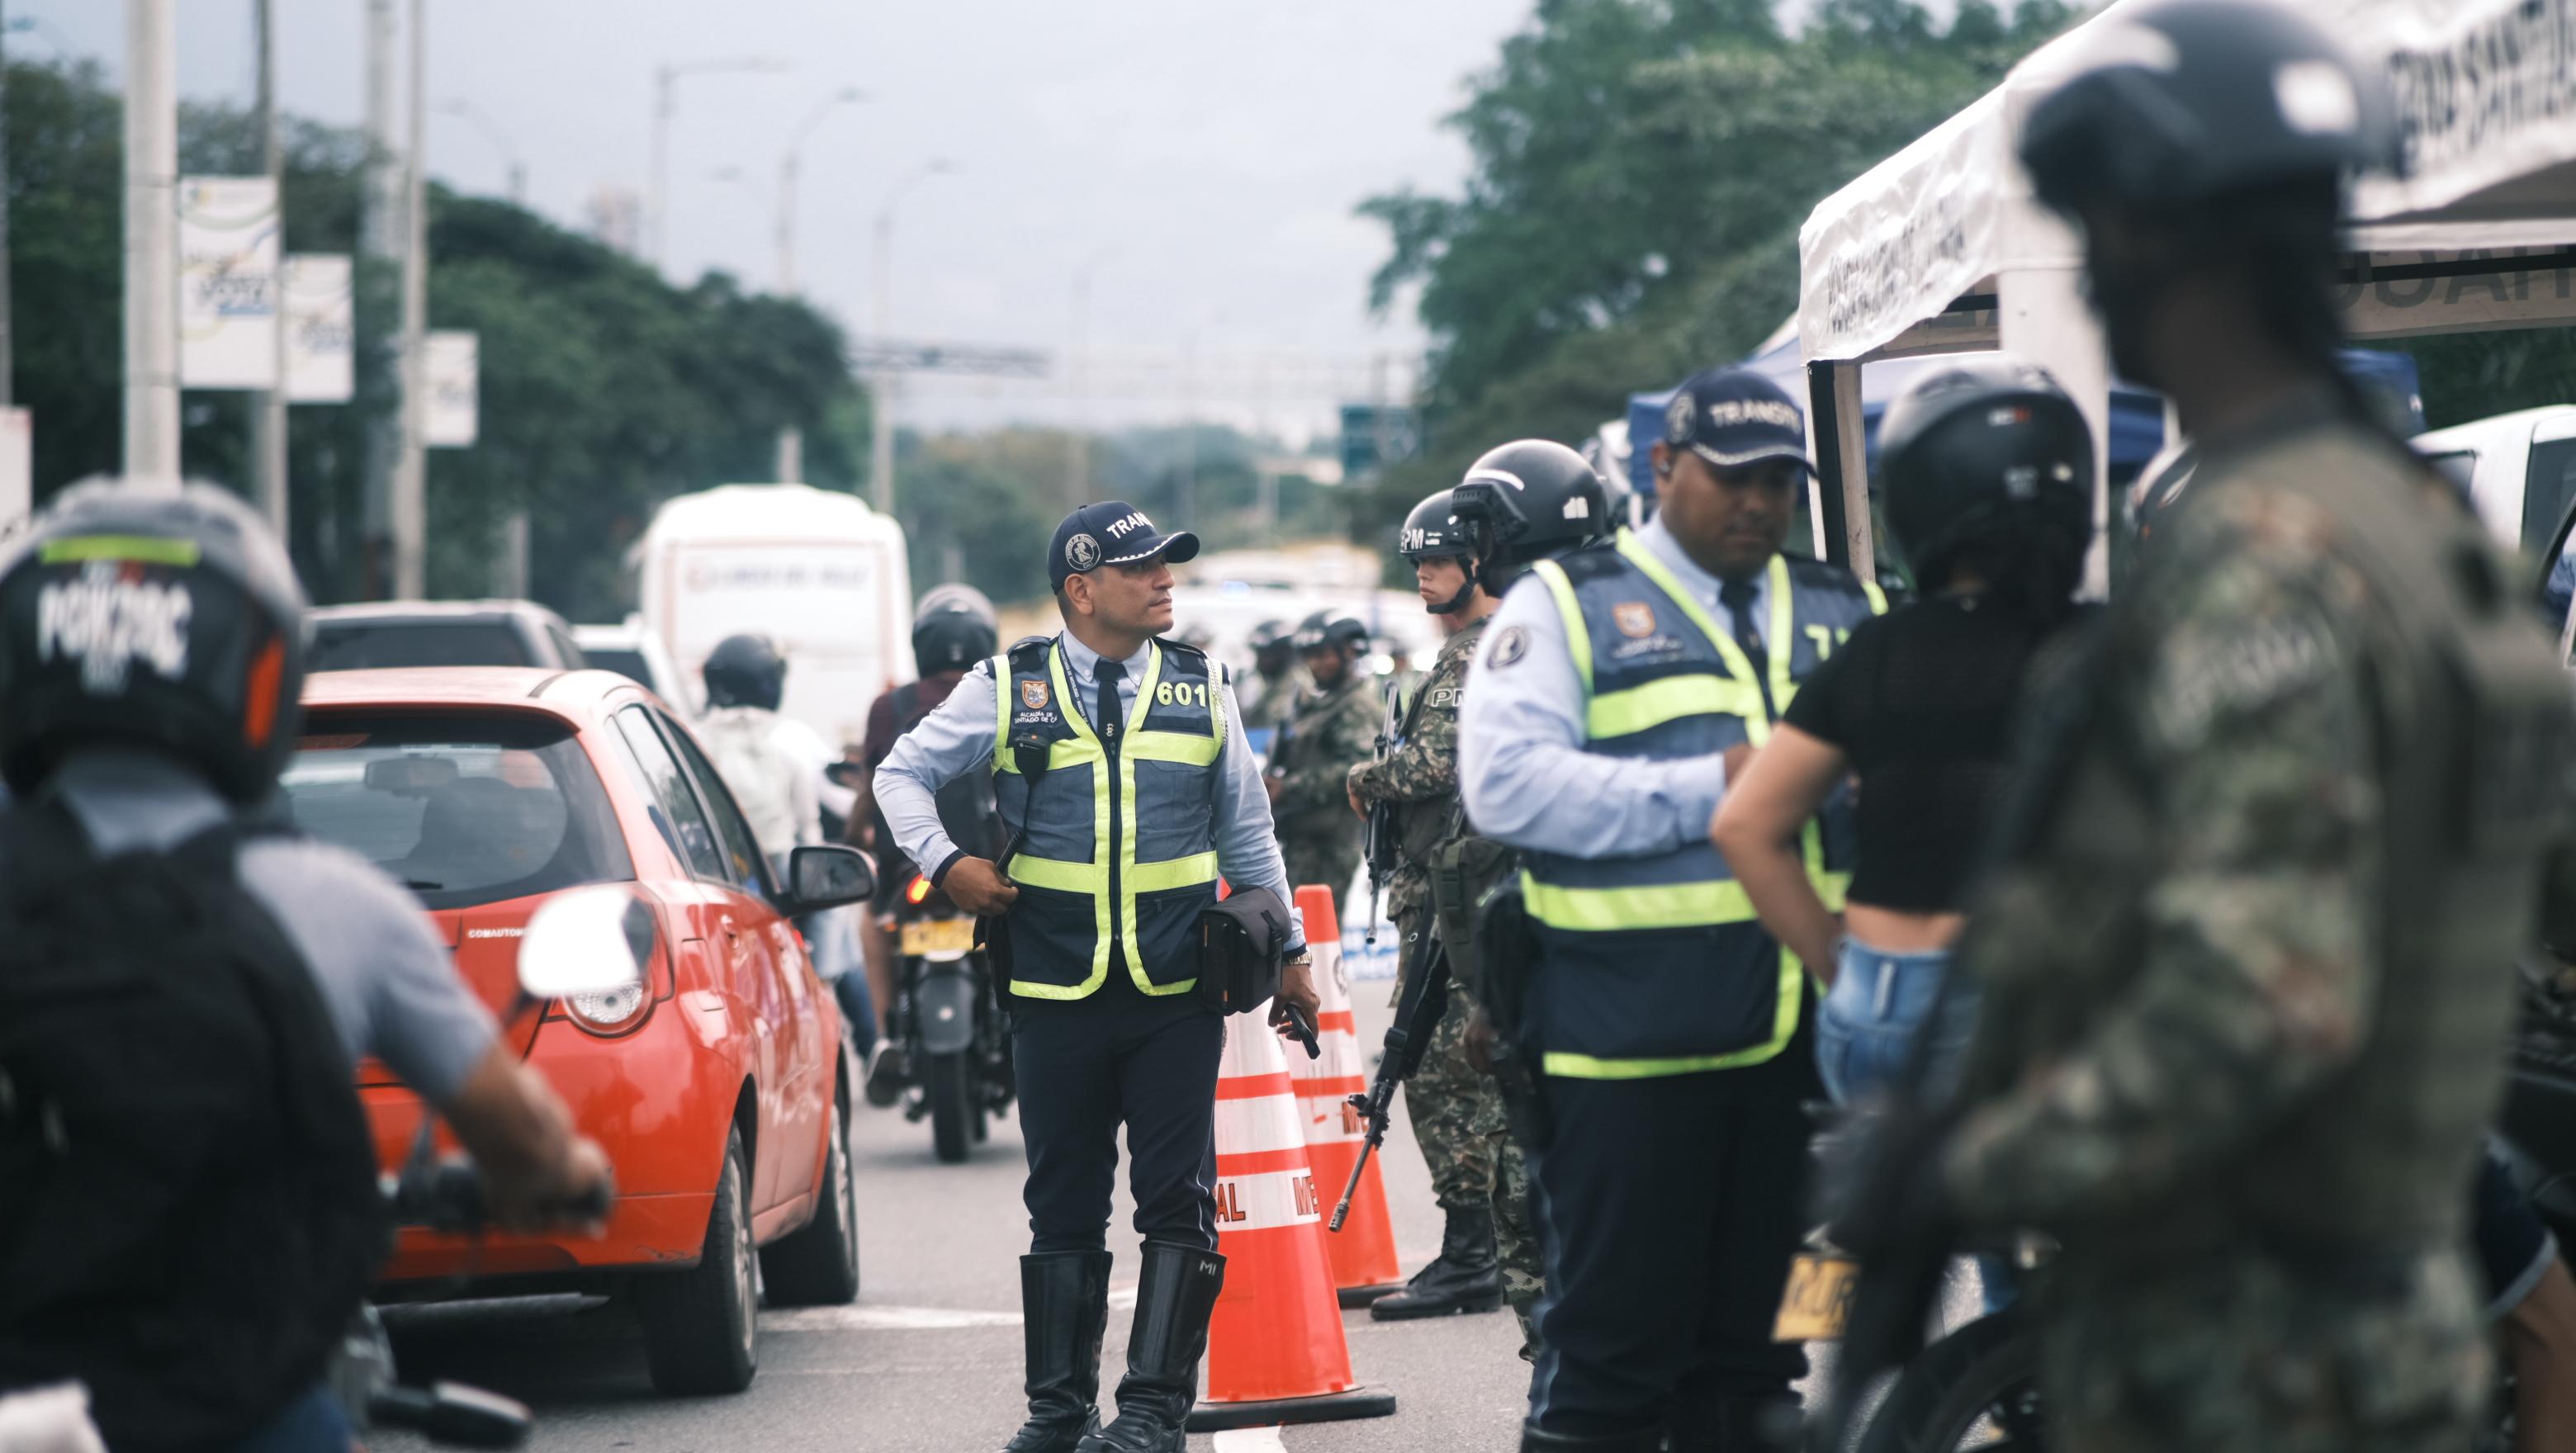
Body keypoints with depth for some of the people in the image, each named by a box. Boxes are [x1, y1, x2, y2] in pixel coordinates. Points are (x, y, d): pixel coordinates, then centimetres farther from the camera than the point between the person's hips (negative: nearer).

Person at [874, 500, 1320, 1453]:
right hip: (1056, 999, -1)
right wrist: (946, 864, -4)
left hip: (1176, 997, 1)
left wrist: (1286, 954, 15)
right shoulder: (1009, 690, 3)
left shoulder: (1202, 690, 8)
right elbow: (902, 774, 12)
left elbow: (1248, 834, 15)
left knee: (1177, 1202, -3)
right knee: (1063, 1206, 7)